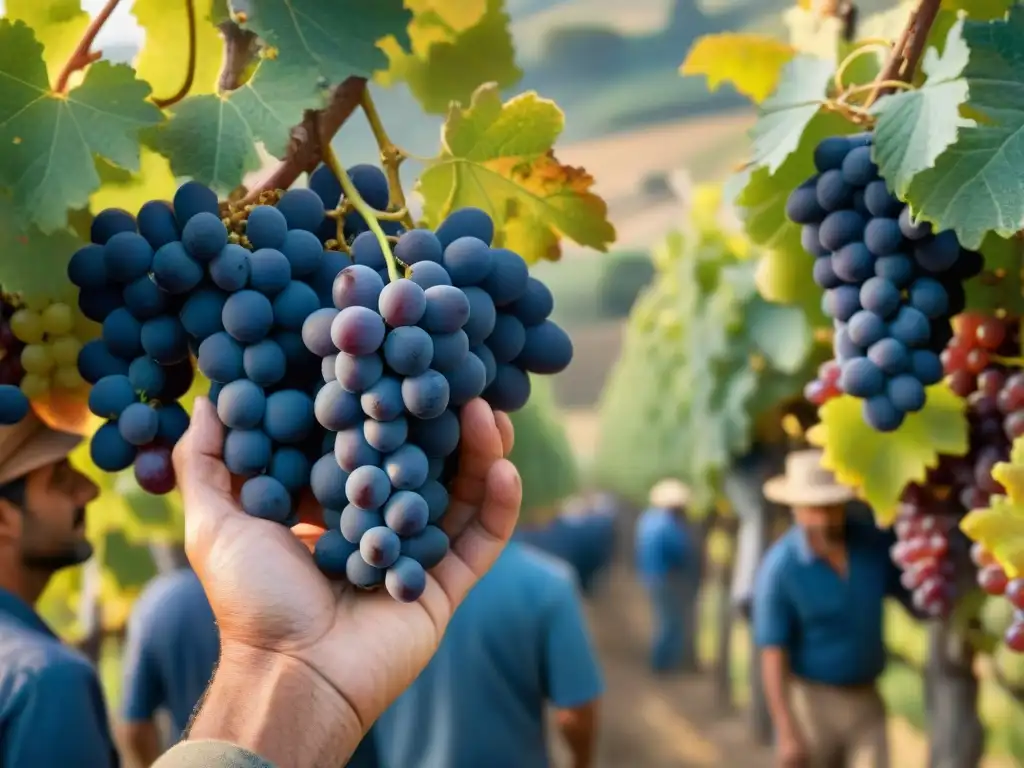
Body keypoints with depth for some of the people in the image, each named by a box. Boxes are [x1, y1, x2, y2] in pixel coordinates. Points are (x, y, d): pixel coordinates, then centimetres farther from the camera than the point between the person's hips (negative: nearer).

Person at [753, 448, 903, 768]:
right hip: (811, 701, -4)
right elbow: (773, 657, -16)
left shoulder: (874, 543, -4)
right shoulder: (779, 569, -17)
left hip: (866, 699, 4)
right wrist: (786, 732, -20)